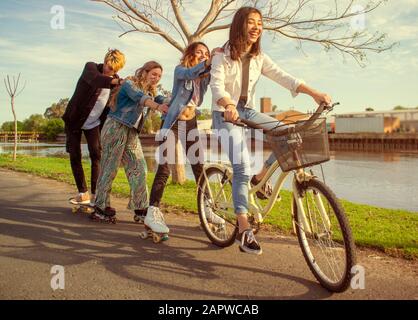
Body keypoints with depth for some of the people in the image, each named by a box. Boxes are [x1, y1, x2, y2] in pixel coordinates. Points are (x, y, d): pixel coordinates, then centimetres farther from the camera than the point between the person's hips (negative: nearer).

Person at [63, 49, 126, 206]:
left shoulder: (116, 81, -7)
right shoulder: (90, 67, -16)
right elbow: (95, 79, -40)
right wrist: (116, 81, -54)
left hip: (94, 122, 1)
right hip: (74, 120, -1)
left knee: (97, 155, -12)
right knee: (75, 156, -1)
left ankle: (95, 194, -6)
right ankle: (83, 193, 11)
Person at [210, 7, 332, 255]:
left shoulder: (259, 58, 5)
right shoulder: (223, 56, -9)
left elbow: (284, 77, -9)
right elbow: (217, 86, -24)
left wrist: (314, 93, -23)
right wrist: (228, 106, -47)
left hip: (248, 111, 6)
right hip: (226, 114, -5)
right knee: (243, 167, -20)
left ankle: (261, 178, 5)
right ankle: (244, 229, -14)